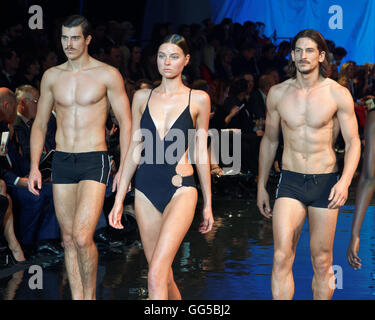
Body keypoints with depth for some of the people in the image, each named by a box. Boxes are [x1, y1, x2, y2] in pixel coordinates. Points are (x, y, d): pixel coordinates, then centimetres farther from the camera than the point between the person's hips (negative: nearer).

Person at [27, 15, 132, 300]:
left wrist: (124, 168, -6)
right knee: (68, 239, 7)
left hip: (94, 161, -4)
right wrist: (34, 166, 7)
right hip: (62, 162, 5)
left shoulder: (107, 75, -3)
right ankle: (77, 297, 16)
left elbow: (126, 123, 0)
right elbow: (40, 124, 16)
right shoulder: (52, 76, 9)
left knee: (82, 237, -16)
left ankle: (90, 295, 3)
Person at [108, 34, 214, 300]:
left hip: (180, 189, -4)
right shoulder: (143, 97, 10)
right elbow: (134, 150, 12)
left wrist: (208, 204, 8)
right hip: (146, 190, 4)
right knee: (164, 276, 8)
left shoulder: (198, 99, 2)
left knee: (157, 275, -18)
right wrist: (119, 200, 9)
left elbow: (201, 152, 6)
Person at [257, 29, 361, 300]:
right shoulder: (278, 93, 4)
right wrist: (261, 185, 15)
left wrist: (345, 181, -17)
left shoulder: (338, 94, -4)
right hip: (290, 182, 1)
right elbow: (269, 140, 15)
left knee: (322, 262, 4)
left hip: (325, 183, -1)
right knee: (282, 257, -12)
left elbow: (353, 142, -1)